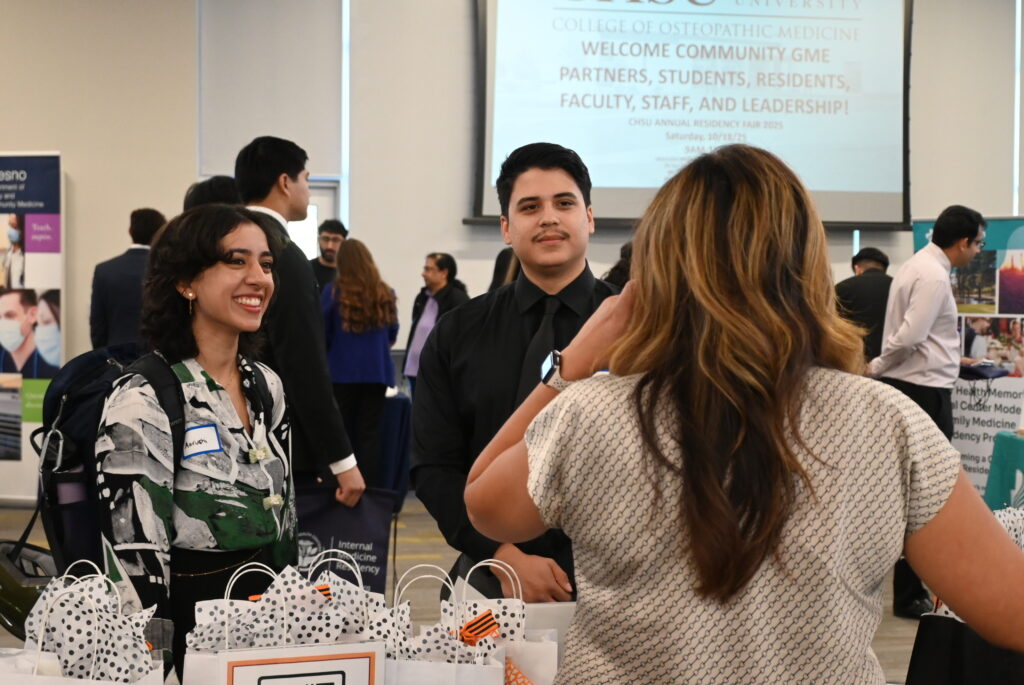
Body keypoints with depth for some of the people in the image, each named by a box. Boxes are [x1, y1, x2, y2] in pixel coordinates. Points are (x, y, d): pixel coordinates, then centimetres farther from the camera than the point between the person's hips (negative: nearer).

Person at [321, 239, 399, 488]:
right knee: (370, 433, 5)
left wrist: (327, 354, 20)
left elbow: (322, 333, -1)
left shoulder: (334, 292, -8)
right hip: (377, 372, 2)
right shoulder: (385, 294, -1)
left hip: (342, 372, -2)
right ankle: (370, 490, 4)